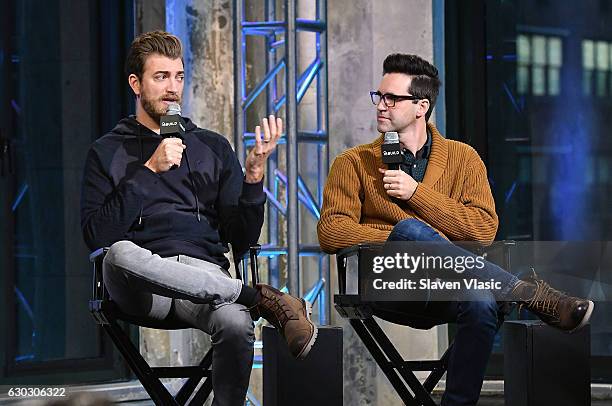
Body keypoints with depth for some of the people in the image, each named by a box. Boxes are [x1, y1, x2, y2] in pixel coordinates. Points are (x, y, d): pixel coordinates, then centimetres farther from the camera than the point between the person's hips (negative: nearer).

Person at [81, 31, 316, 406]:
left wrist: (254, 174, -1)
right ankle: (266, 300, -28)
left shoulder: (213, 147, 21)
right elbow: (97, 236, -2)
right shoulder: (108, 152, 14)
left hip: (205, 277, 0)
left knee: (237, 325, -37)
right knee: (120, 256, -38)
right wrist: (148, 170, -6)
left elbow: (243, 242, 13)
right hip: (141, 287, 0)